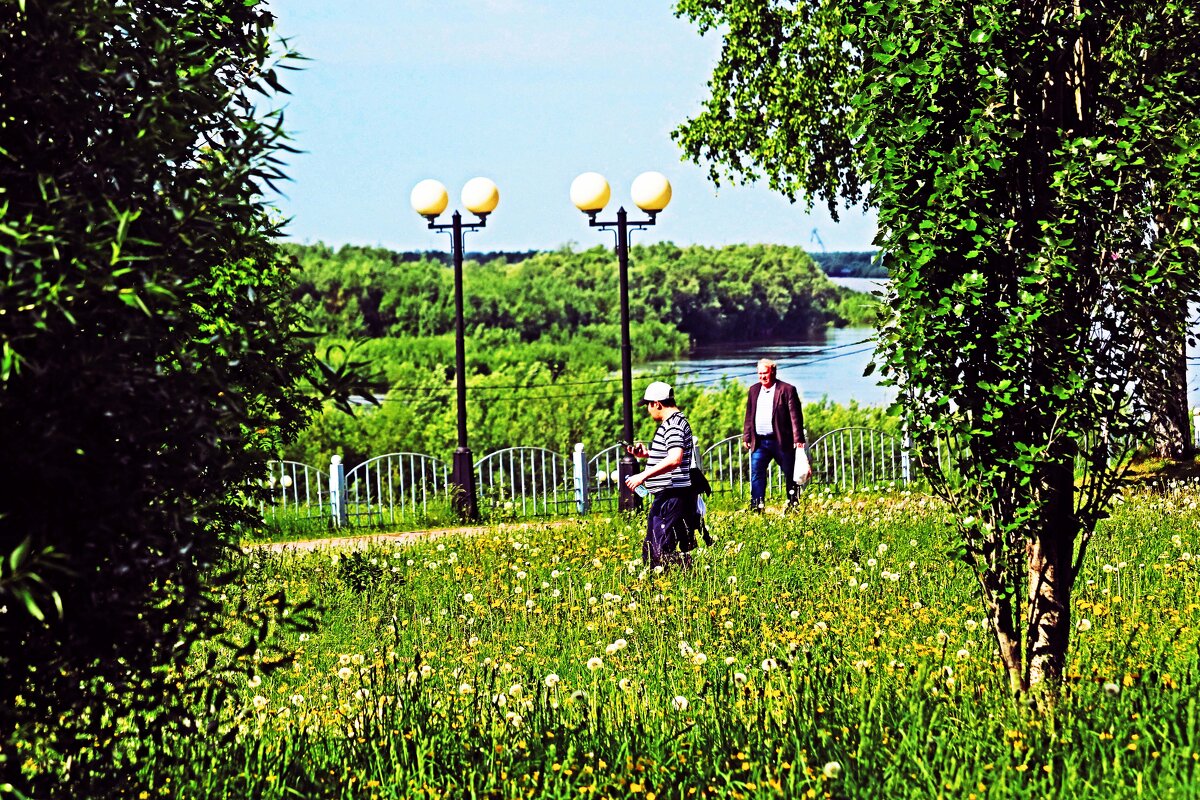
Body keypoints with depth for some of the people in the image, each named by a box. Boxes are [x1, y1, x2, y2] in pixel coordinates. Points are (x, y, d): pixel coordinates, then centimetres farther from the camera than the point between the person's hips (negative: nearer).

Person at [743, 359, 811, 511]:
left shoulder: (787, 390, -4)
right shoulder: (754, 390, 12)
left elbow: (795, 416, -7)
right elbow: (749, 416, 17)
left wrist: (798, 440, -13)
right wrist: (746, 437, 11)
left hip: (781, 441, -4)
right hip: (759, 442, 4)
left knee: (791, 476, 5)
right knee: (756, 474, -5)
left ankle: (793, 506, 17)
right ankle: (756, 507, -5)